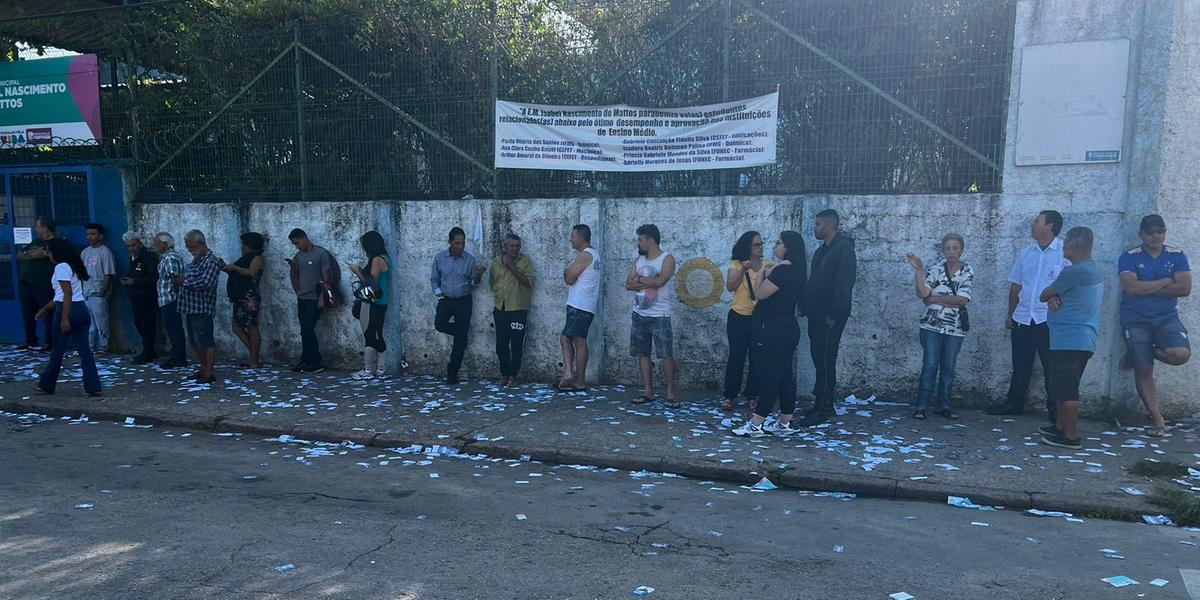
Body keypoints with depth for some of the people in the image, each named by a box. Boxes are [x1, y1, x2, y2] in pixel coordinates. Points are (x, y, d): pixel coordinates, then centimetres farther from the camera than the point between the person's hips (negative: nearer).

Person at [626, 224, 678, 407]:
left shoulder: (667, 259, -6)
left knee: (666, 354, -7)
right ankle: (648, 391, 14)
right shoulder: (638, 260, 11)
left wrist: (639, 279, -8)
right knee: (643, 354, 7)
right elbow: (628, 285, 1)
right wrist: (649, 283, -13)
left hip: (660, 316, -6)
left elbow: (659, 281, -22)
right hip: (639, 315, 6)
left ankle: (670, 392, 2)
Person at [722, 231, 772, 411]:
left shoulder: (768, 265, 2)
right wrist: (742, 270, -22)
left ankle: (752, 395, 14)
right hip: (739, 317, -1)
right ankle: (729, 396, 7)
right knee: (736, 356, -1)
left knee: (757, 358, 3)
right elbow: (730, 287, -12)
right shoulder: (736, 264, 1)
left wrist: (766, 270, -24)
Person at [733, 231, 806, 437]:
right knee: (785, 375, 11)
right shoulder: (794, 271, 14)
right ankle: (785, 422, 16)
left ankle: (756, 424, -4)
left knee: (768, 375, -7)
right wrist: (768, 274, 4)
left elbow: (760, 294, -14)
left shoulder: (782, 271, -17)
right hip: (786, 329, 10)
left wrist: (763, 273, 0)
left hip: (775, 330, -10)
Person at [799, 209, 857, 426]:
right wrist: (807, 308, 10)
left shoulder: (844, 249, -11)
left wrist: (833, 315, -20)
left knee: (825, 362, -5)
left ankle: (823, 408, 1)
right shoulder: (821, 251, 17)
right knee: (819, 360, 11)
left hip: (830, 317, -9)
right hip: (816, 315, 9)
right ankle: (823, 405, 19)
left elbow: (843, 284, -18)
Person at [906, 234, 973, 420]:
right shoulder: (935, 270, 1)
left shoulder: (968, 272, 0)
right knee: (930, 365, -3)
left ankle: (944, 406, 18)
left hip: (955, 328, 1)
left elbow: (962, 299, -12)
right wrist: (919, 270, -19)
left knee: (949, 367, 8)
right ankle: (922, 406, 2)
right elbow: (922, 293, -12)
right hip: (932, 325, -1)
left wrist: (934, 298, -10)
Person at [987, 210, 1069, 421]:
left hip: (1049, 319, -5)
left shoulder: (1064, 252, -6)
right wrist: (1011, 314, 14)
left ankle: (1055, 411, 12)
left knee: (1052, 367, 3)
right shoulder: (1026, 253, 12)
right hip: (1023, 318, 5)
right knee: (1020, 365, 13)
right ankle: (1014, 404, 23)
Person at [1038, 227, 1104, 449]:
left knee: (1066, 389, -4)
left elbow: (1043, 295, -5)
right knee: (1062, 387, 19)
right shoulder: (1096, 271, 13)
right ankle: (1061, 426, 29)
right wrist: (1053, 298, -6)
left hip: (1070, 340, -10)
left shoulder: (1073, 272, -18)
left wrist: (1050, 296, 14)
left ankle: (1071, 437, 1)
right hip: (1084, 338, 10)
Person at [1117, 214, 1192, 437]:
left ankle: (1148, 353, 9)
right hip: (1136, 321, -2)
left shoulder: (1177, 256, 4)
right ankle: (1158, 421, 10)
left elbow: (1185, 288, -8)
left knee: (1181, 354, -26)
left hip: (1167, 318, 2)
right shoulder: (1129, 257, -3)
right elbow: (1132, 287, -18)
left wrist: (1147, 288, -11)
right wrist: (1167, 281, -9)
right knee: (1143, 371, -2)